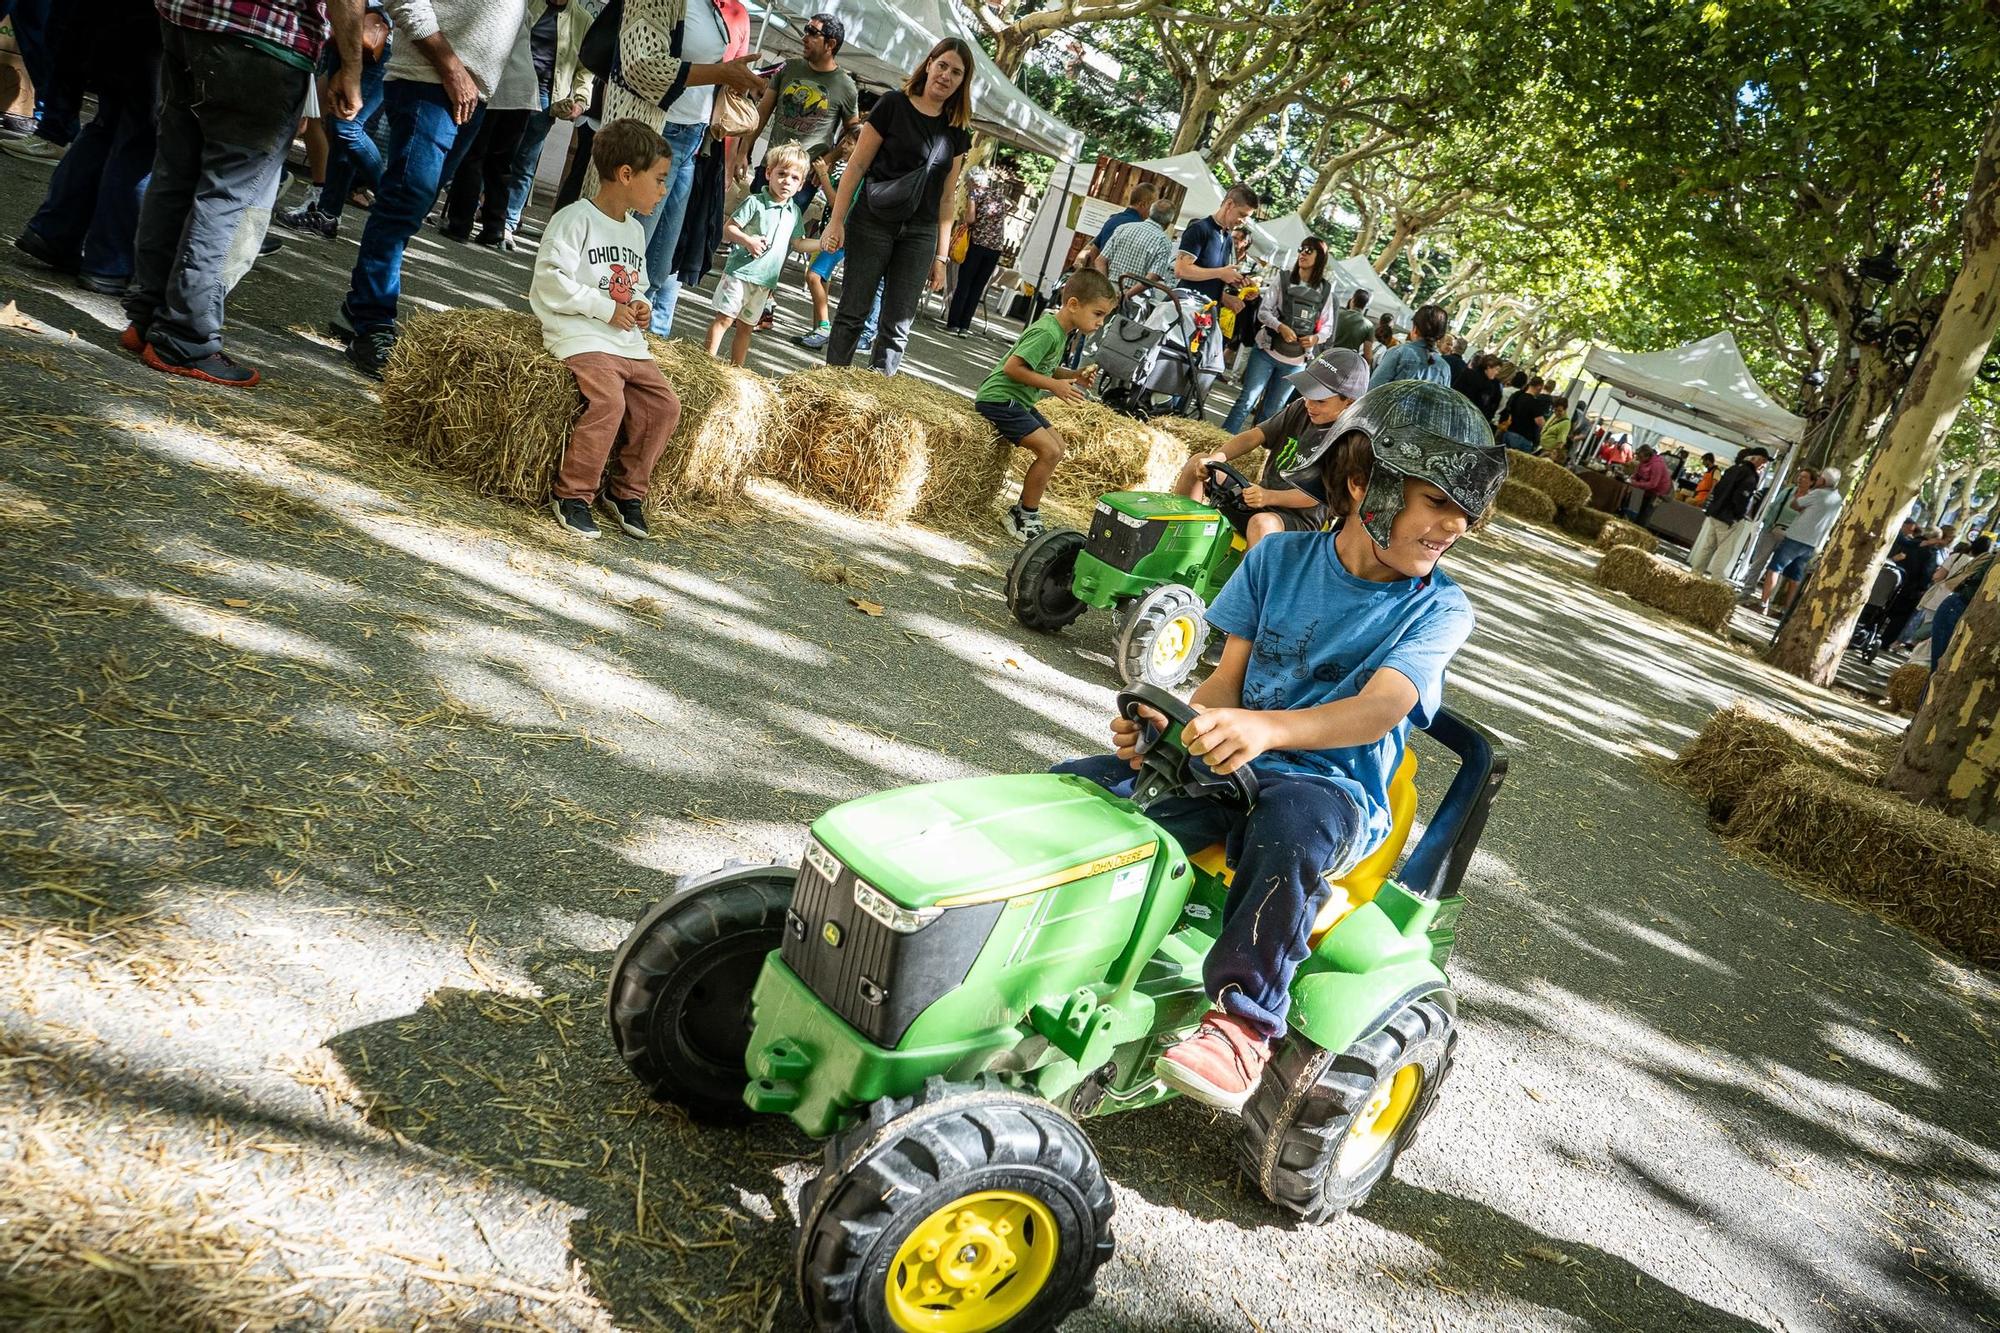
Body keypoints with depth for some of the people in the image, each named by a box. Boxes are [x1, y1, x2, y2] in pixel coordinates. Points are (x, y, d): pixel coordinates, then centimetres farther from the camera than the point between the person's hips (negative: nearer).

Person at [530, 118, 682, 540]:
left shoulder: (635, 231, 19)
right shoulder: (574, 220, -7)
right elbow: (551, 282, -15)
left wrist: (638, 306, 8)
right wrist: (606, 308, -15)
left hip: (627, 340, 8)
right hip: (581, 334, -8)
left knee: (664, 405, -7)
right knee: (608, 401, -28)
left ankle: (627, 491, 6)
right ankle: (574, 495, -15)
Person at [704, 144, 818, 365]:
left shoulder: (794, 212, 10)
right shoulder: (754, 203, -8)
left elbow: (797, 243, 18)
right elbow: (728, 230, -10)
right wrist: (748, 241, -27)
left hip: (765, 280, 6)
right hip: (740, 272, -6)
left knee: (746, 327, 13)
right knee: (724, 318, -4)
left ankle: (736, 368, 20)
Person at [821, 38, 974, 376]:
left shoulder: (956, 131, 9)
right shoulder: (893, 106, -2)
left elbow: (946, 197, 11)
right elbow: (857, 164, -3)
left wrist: (941, 256, 8)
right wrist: (837, 221, -8)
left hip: (919, 234, 4)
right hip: (872, 224, -3)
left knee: (897, 327, 1)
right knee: (853, 312, 2)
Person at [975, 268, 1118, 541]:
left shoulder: (1060, 331, 8)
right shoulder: (1047, 333, -22)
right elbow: (1013, 367, -27)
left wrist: (1074, 375, 2)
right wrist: (1054, 386, -23)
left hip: (1017, 400, 11)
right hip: (999, 398, -11)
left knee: (1056, 447, 14)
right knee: (1049, 451, -17)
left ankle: (1022, 512, 16)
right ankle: (1024, 517, -4)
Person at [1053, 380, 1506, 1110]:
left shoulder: (1438, 606, -6)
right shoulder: (1281, 557, 4)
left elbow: (1383, 707, -23)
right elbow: (1229, 680, 4)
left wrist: (1267, 728, -42)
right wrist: (1168, 721, -20)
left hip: (1332, 786, -3)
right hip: (1225, 765, 4)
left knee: (1292, 829, -40)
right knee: (1071, 791, -15)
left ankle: (1244, 1021, -28)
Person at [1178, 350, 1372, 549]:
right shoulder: (1301, 410, 5)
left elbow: (1315, 496, -21)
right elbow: (1254, 436, 0)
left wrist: (1268, 497, -36)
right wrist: (1215, 458, -18)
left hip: (1300, 521, -7)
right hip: (1261, 497, 8)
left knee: (1261, 523, -42)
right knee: (1198, 462, -1)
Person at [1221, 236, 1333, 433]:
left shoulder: (1325, 291, 3)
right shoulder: (1283, 279, 0)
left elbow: (1327, 326, 8)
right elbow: (1263, 311, -3)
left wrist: (1315, 338, -14)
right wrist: (1281, 327, -21)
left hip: (1296, 362, 2)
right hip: (1267, 351, -2)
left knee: (1271, 410, 9)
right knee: (1247, 400, -6)